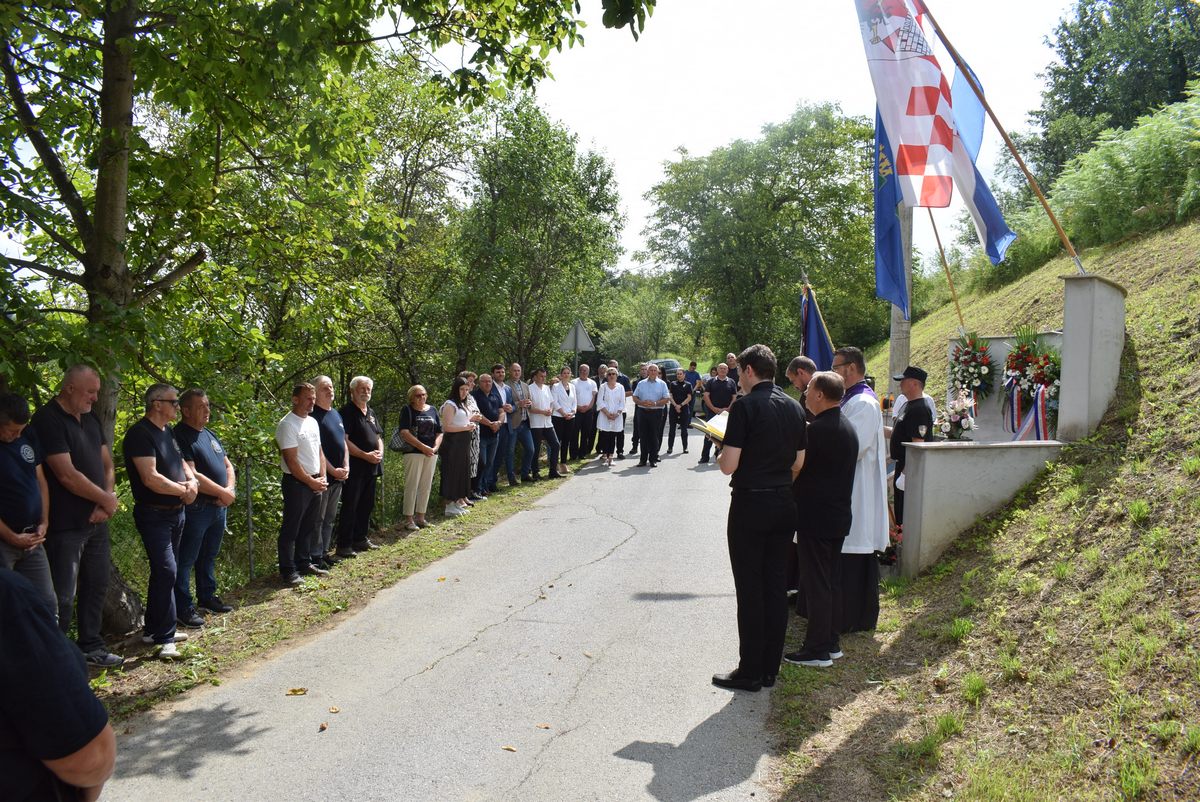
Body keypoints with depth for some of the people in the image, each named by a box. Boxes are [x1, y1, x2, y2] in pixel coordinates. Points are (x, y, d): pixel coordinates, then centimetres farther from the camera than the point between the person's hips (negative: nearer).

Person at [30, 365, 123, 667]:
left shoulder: (90, 419, 11)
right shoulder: (47, 421, -15)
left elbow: (106, 465, 13)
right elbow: (67, 475, -21)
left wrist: (105, 502, -3)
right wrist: (107, 499, -10)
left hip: (96, 520, 8)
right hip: (66, 526, -8)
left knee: (96, 585, 15)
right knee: (63, 596, -1)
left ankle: (91, 647, 28)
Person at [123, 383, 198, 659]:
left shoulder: (167, 431, 12)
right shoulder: (140, 434, -16)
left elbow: (181, 462, 21)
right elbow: (150, 478, -23)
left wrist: (192, 482, -1)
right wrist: (183, 490, -11)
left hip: (176, 512, 9)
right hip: (154, 515, -9)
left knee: (163, 571, 15)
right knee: (166, 571, -13)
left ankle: (153, 629, 27)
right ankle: (165, 639, -8)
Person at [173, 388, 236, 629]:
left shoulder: (210, 435, 14)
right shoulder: (180, 437, -13)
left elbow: (227, 465, 17)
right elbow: (192, 475, -21)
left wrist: (230, 488, -2)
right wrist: (222, 492, -14)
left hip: (219, 507, 9)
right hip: (196, 508, -9)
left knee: (209, 556, 19)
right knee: (186, 560, 1)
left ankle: (207, 596, 31)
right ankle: (183, 607, 8)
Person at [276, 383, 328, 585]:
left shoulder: (312, 422, 12)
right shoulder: (287, 424, -15)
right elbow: (291, 460, -18)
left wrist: (322, 478, 5)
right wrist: (311, 482, -14)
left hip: (315, 483, 8)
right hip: (296, 483, -8)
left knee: (308, 527, 16)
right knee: (291, 529, 0)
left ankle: (304, 563, 27)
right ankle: (288, 571, 6)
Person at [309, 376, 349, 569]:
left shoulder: (336, 414, 14)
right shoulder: (314, 416, -12)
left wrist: (345, 467, 3)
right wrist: (332, 470, -16)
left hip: (338, 476, 8)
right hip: (322, 475, -8)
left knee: (330, 518, 15)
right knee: (318, 519, -1)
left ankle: (325, 552, 24)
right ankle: (316, 557, 5)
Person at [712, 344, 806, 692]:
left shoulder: (745, 406, -14)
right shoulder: (794, 407, 7)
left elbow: (729, 465, -16)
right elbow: (798, 463, 12)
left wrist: (719, 456, 4)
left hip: (750, 504, -6)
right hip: (784, 504, 7)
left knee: (749, 589, 2)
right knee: (775, 584, 12)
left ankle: (750, 671, 10)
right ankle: (769, 669, 20)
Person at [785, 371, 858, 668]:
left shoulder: (817, 430, -20)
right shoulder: (847, 428, 10)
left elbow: (796, 468, -15)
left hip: (815, 518, -9)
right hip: (838, 516, 9)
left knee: (816, 584, -1)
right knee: (829, 581, 16)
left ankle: (817, 649, 6)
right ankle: (830, 643, 25)